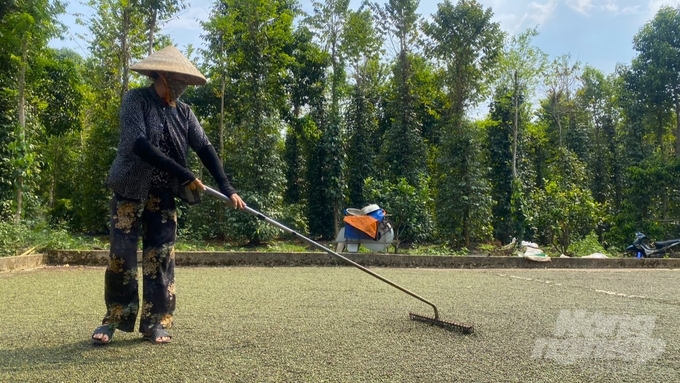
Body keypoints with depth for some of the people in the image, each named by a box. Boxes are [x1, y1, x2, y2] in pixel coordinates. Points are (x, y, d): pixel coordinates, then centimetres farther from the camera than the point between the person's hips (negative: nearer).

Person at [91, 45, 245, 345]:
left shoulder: (183, 112, 3)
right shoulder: (135, 100, -10)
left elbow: (205, 149, -3)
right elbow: (139, 145, -23)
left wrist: (226, 188, -15)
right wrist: (184, 174, -28)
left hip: (164, 194, 4)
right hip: (130, 189, -3)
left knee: (161, 256, 2)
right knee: (122, 255, -1)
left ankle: (155, 322, 10)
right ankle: (113, 319, 15)